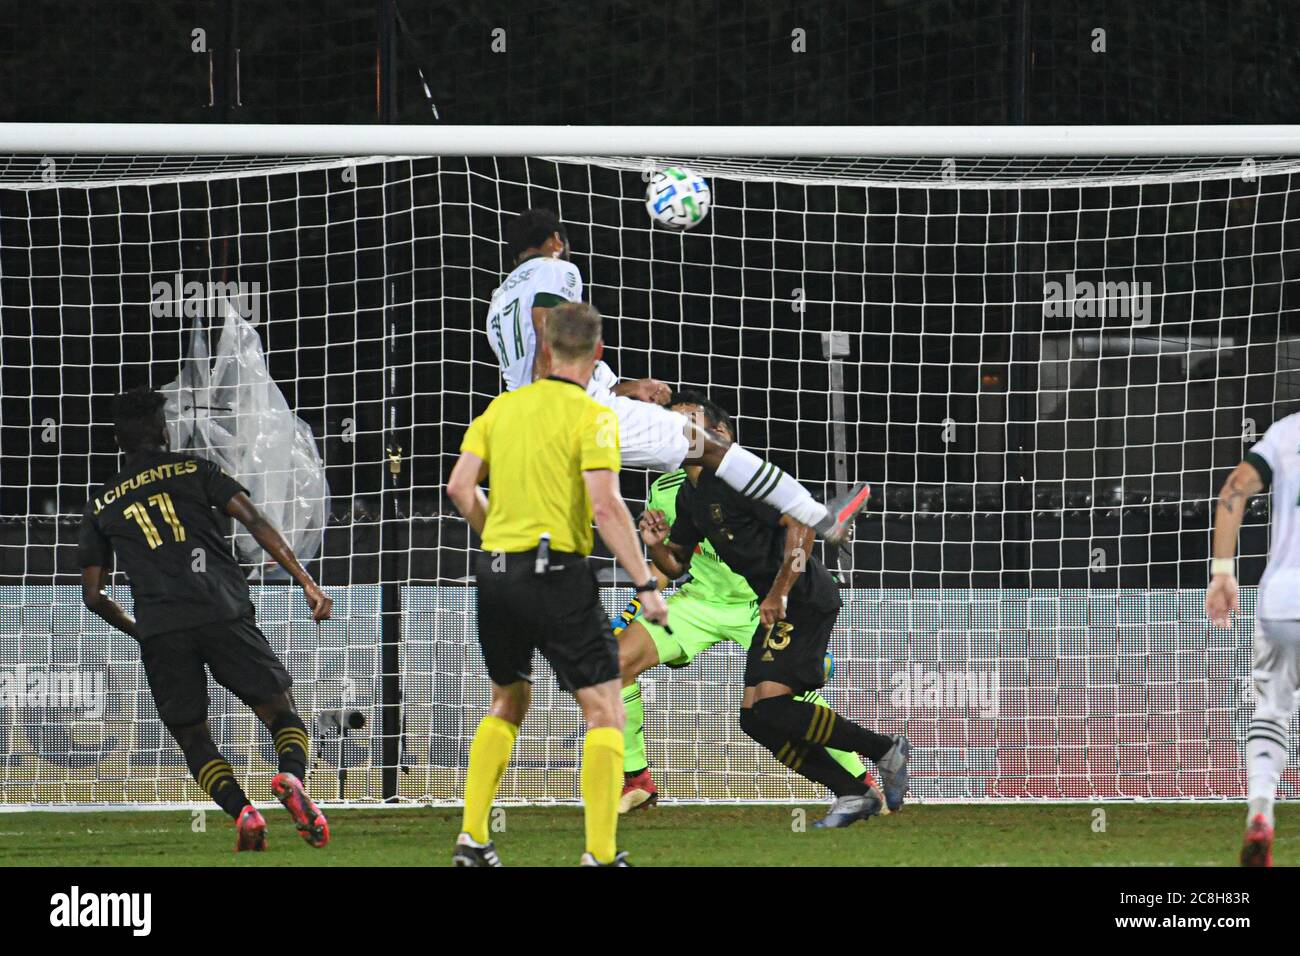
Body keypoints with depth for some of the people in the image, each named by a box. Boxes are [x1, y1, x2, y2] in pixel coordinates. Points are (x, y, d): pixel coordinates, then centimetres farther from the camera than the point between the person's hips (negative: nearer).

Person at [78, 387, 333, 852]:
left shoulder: (101, 504, 18)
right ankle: (291, 778, -25)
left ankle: (241, 811, -11)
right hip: (225, 614, -1)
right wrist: (306, 581, -1)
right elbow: (255, 521, 2)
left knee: (192, 738, 15)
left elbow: (93, 595, 19)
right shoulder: (194, 470, 14)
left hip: (160, 630, 1)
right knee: (282, 713, 9)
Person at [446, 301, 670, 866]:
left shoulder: (503, 407, 9)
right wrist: (646, 585, -15)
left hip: (497, 570, 6)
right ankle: (601, 853, -10)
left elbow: (460, 488, 6)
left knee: (507, 706, 23)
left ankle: (472, 840, 18)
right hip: (559, 575, -6)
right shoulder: (591, 417, -7)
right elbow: (605, 507, -17)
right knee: (605, 712, -1)